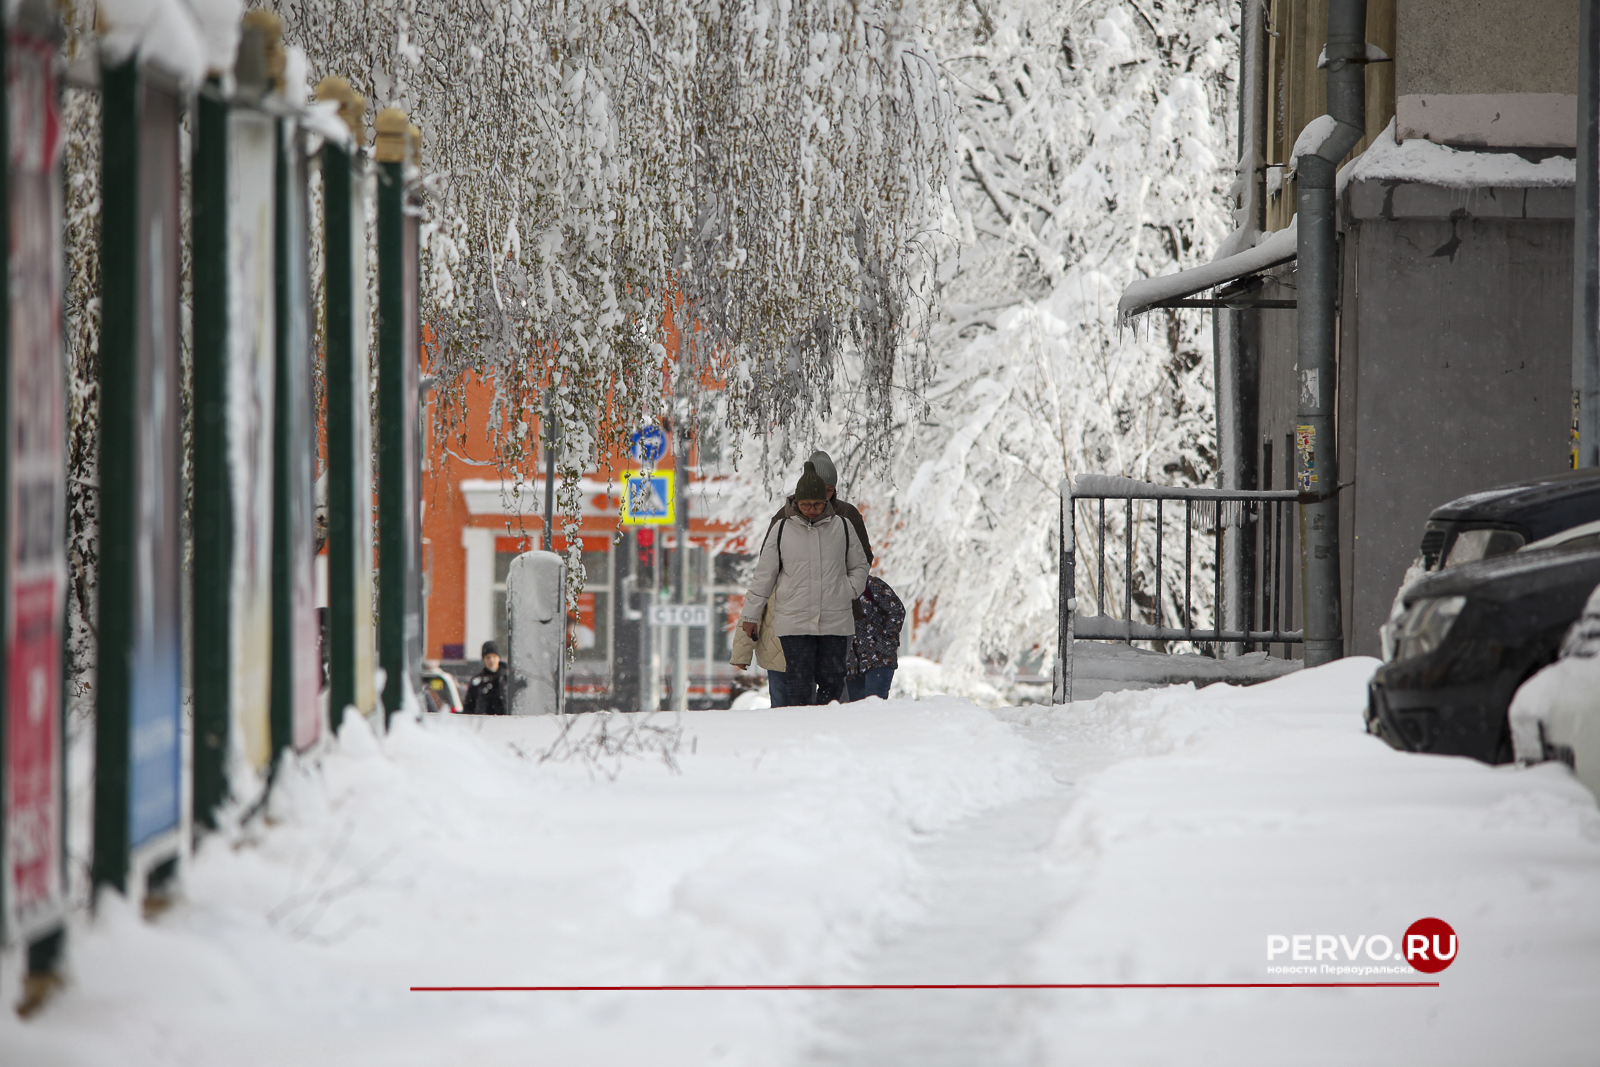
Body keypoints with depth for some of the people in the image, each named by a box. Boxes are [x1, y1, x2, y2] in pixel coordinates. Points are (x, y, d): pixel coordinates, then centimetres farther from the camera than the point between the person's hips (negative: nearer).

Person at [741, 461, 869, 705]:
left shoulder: (843, 527, 6)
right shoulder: (781, 531, 3)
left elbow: (859, 566, 20)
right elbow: (763, 575, 11)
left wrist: (849, 593, 3)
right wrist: (750, 615, 12)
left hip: (835, 622, 1)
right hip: (794, 624, -1)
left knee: (832, 684, 1)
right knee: (799, 685, -6)